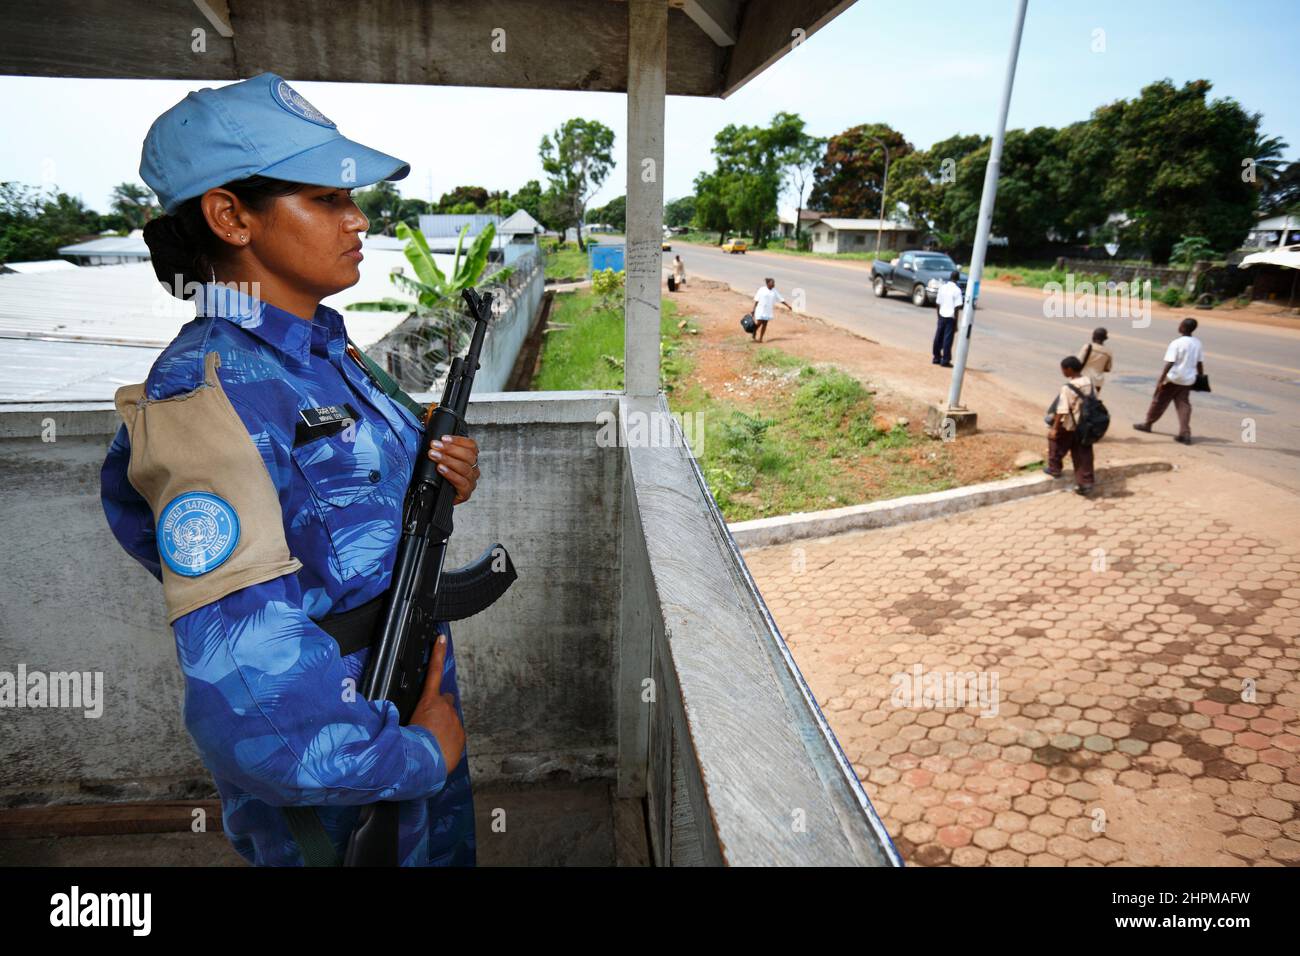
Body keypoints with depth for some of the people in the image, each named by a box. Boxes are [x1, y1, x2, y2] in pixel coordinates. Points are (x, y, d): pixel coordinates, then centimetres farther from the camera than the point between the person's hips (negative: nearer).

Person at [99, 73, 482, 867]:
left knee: (448, 847, 28)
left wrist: (437, 484, -8)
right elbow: (246, 663, -33)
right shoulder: (210, 394, -26)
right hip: (332, 775, -7)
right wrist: (414, 755, -21)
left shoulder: (319, 349, 0)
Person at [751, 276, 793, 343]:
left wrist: (788, 306, 0)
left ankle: (760, 338, 13)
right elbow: (756, 300, -3)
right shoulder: (762, 290, -6)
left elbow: (781, 299, 6)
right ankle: (753, 334, 23)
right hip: (760, 310, -4)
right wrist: (753, 310, -3)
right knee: (758, 323, -4)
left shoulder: (774, 292, 4)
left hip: (768, 311, 4)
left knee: (764, 324, 4)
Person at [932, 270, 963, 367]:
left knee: (938, 338, 13)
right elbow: (956, 308, -13)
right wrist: (956, 324, -9)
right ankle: (945, 361, 3)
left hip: (941, 316, 5)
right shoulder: (957, 290, -11)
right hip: (951, 317, -5)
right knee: (947, 340, 0)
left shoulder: (942, 287, 5)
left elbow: (937, 304, 8)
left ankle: (937, 358, 23)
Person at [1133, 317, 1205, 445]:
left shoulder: (1176, 343, -17)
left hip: (1173, 379, -6)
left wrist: (1160, 380, -18)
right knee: (1183, 404, 5)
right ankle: (1185, 433, -3)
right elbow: (1200, 363, 8)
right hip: (1188, 380, 6)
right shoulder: (1197, 343, 4)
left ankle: (1147, 423, 28)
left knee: (1159, 401, 11)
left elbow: (1169, 364, -20)